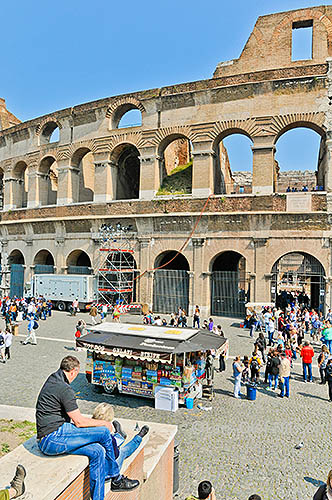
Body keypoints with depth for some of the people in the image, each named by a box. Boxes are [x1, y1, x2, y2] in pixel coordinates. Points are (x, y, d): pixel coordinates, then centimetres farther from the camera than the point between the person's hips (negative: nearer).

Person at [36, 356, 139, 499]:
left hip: (46, 441, 10)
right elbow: (79, 422, -14)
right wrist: (103, 423, -1)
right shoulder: (65, 389, -17)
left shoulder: (52, 379, 12)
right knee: (104, 432, -11)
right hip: (53, 439, -10)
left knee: (97, 451, 2)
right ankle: (116, 479, 6)